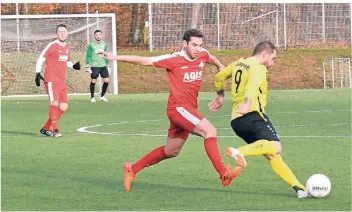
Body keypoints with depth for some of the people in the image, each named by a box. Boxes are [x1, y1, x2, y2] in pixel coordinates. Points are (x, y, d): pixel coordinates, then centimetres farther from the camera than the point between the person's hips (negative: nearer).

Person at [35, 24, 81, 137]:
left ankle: (46, 128, 13)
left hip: (61, 82, 8)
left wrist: (74, 66, 5)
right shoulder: (52, 46, -8)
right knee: (55, 103, -17)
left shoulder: (67, 48, 13)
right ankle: (55, 130, -11)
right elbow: (40, 59, -5)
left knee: (64, 106, 4)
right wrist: (37, 74, -13)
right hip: (51, 80, -8)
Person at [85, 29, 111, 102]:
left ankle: (102, 96, 13)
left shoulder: (104, 44, 10)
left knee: (106, 80, -2)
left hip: (103, 65, 4)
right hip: (94, 66, -4)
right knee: (93, 81, -2)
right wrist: (87, 66, -10)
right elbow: (88, 56, -4)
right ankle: (92, 97, 10)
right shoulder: (91, 45, -3)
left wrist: (108, 65, 18)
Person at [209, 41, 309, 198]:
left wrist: (220, 96, 51)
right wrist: (248, 102, -44)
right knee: (275, 147, -26)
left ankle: (298, 187, 7)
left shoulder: (239, 64, 21)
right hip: (252, 116, -9)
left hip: (237, 120, 9)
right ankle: (240, 152, -43)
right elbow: (253, 85, -27)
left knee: (272, 155, 10)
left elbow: (219, 76, 36)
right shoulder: (258, 68, -4)